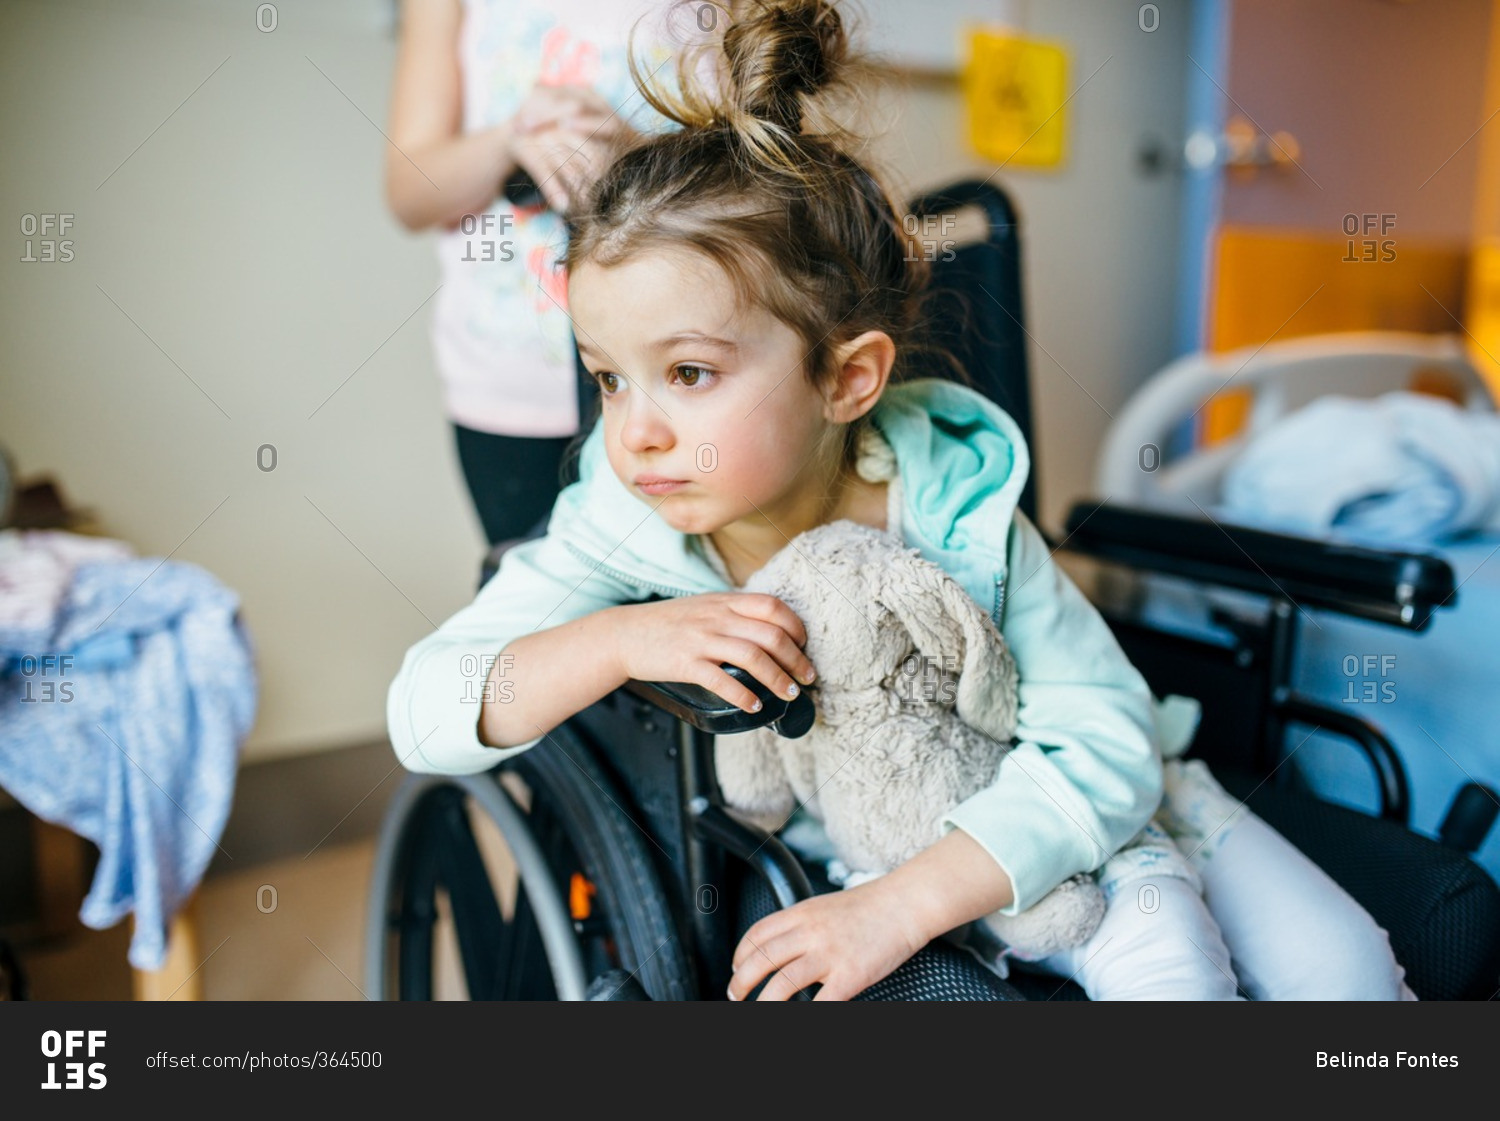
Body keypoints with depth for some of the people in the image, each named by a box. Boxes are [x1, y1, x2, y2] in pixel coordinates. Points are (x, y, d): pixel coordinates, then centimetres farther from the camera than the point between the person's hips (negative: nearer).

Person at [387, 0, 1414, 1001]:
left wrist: (903, 903, -34)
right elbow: (423, 716, -20)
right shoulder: (622, 526, -19)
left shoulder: (953, 512, -26)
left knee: (1338, 959, -7)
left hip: (1012, 827, 1)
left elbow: (1107, 741, -24)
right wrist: (616, 642, -39)